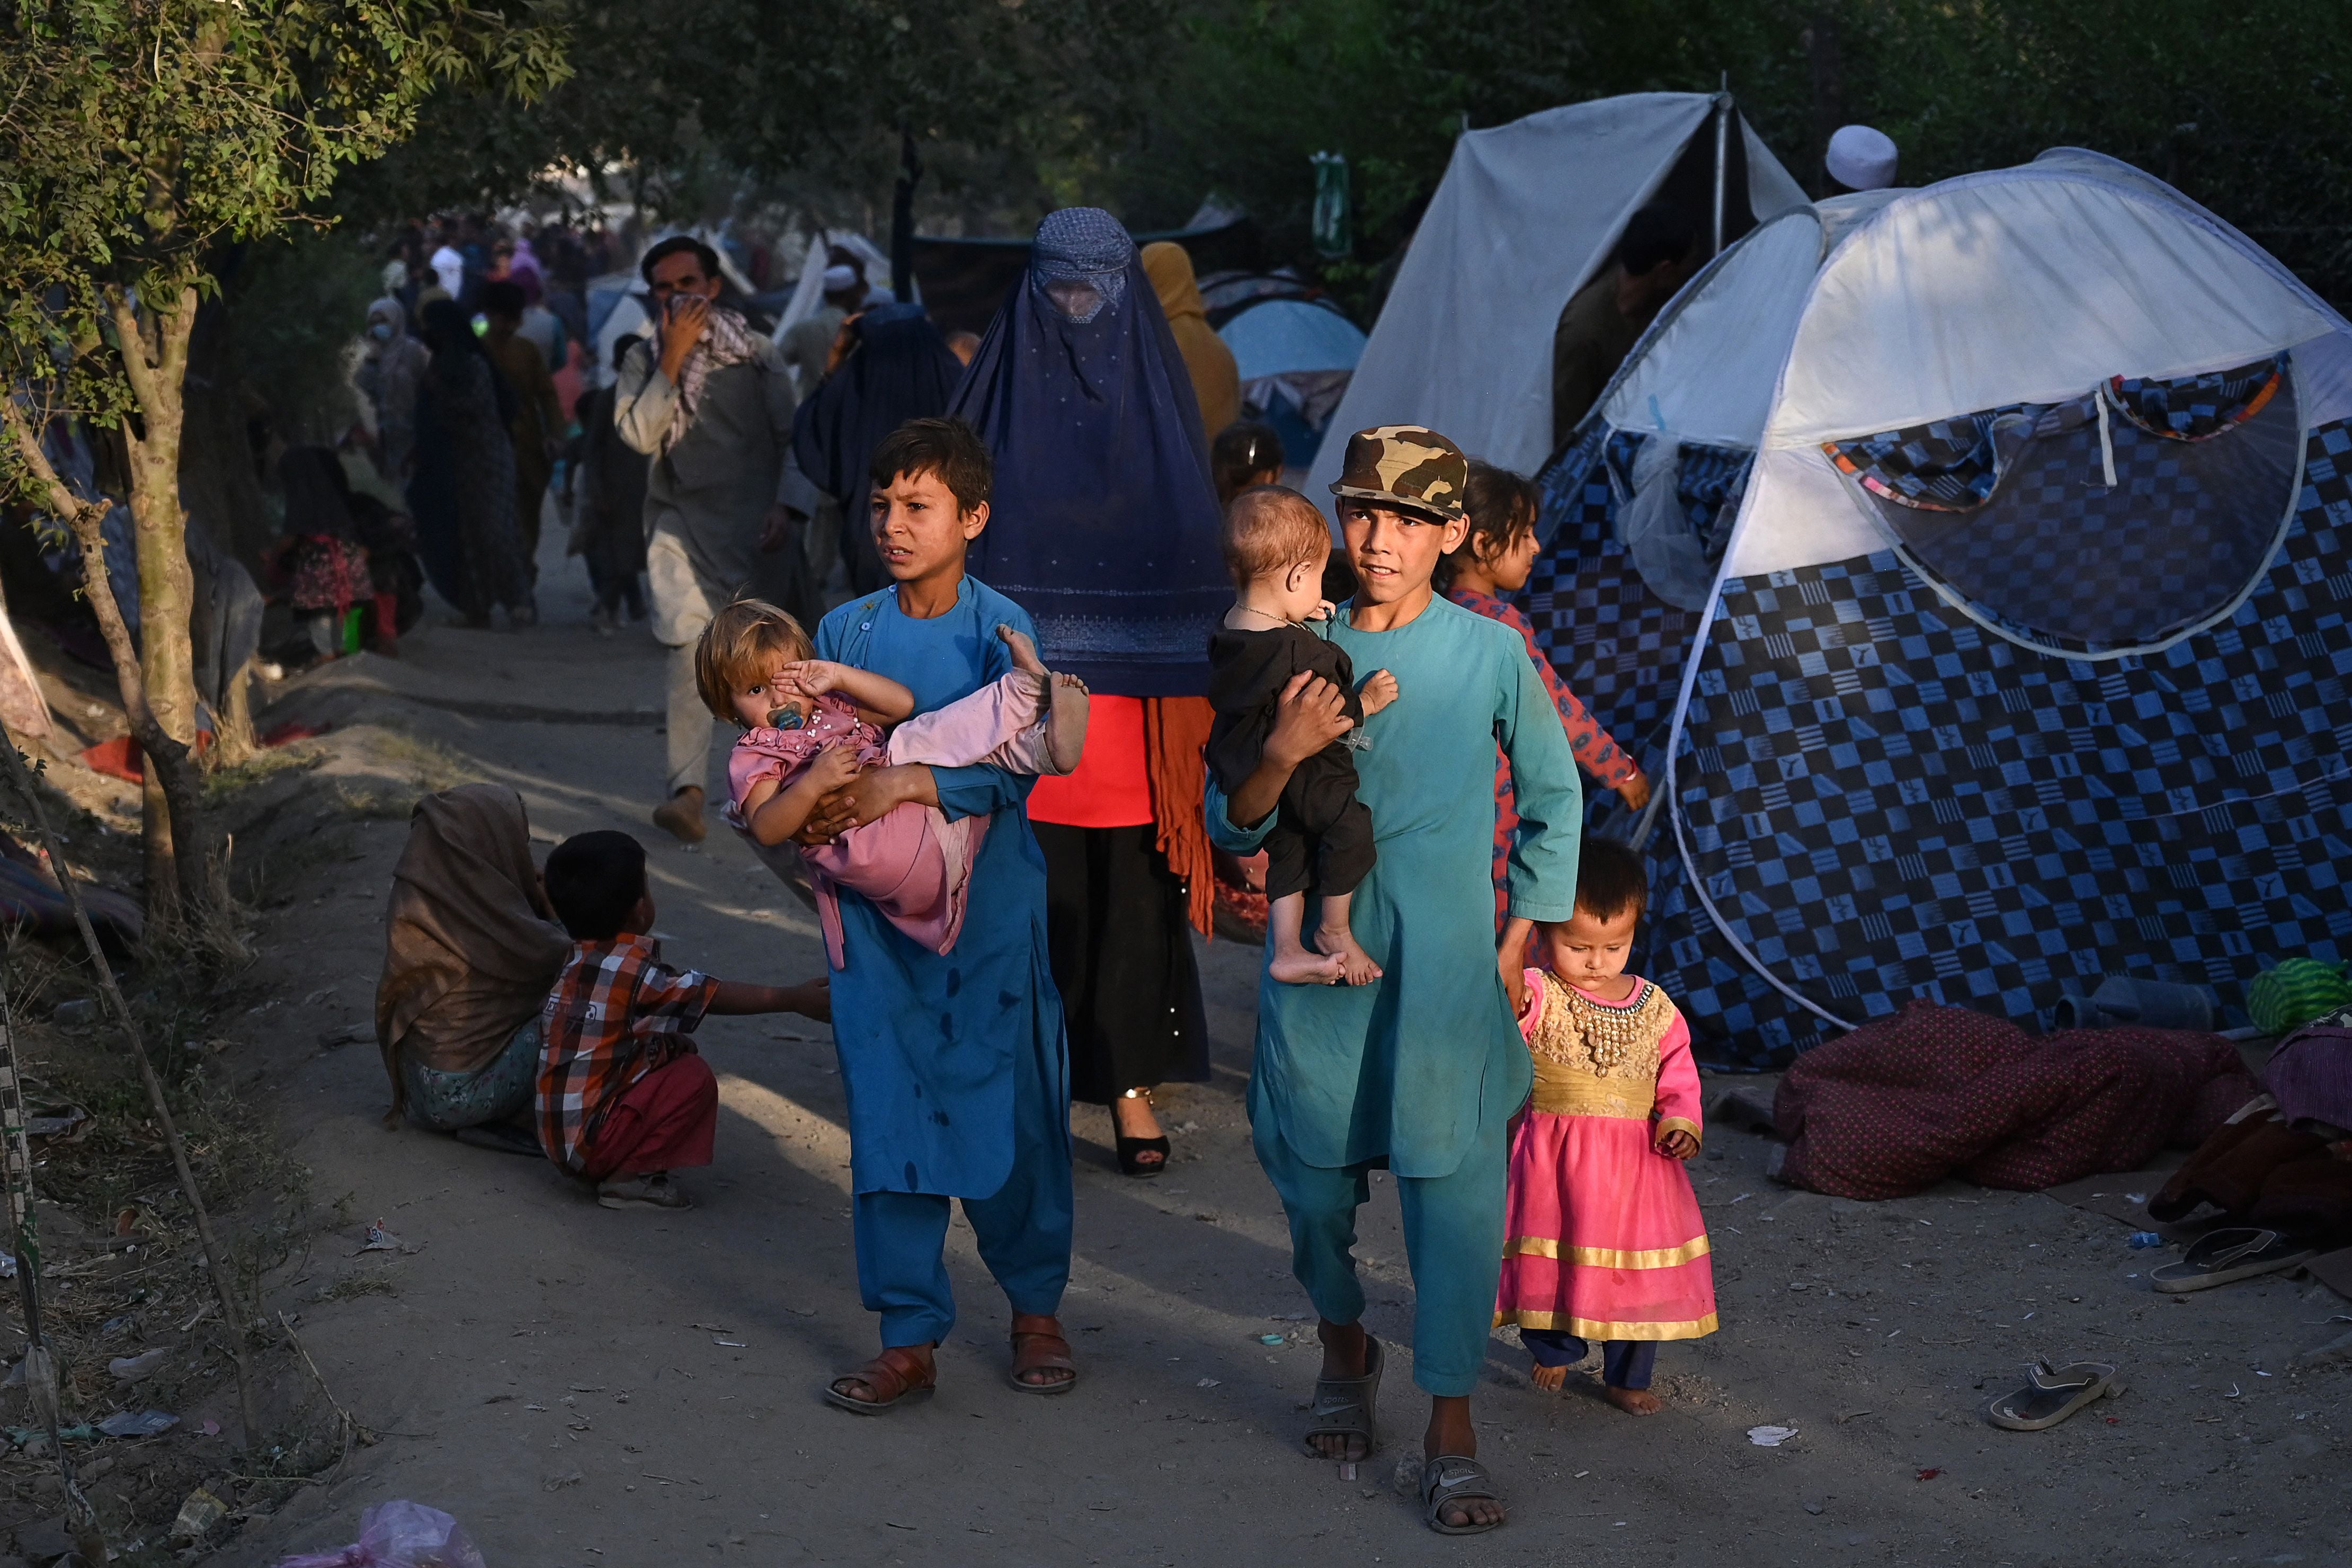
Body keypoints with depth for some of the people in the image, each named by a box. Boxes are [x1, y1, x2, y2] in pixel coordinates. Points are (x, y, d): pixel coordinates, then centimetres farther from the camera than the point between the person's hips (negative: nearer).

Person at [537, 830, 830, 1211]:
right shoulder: (632, 971, -20)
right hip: (589, 1139, -9)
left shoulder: (580, 959, 7)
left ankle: (625, 1167, 8)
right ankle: (629, 1176, -9)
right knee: (694, 1076, -11)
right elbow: (716, 995, -14)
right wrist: (795, 999, -8)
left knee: (676, 1052, 16)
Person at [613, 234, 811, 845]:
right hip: (683, 522, -1)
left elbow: (790, 438, 6)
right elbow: (639, 433, -8)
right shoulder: (643, 361, 8)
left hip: (755, 520, 1)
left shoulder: (757, 354, 6)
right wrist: (673, 360, -11)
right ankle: (688, 789, -22)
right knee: (691, 648, -16)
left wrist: (783, 507, -6)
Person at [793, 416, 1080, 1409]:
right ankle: (909, 1336, 10)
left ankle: (1035, 1308, 24)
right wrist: (811, 815, -14)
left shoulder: (1002, 631, -4)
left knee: (1011, 1111, 5)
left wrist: (905, 786, -27)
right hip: (878, 914, 3)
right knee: (889, 1120, 2)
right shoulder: (846, 631, 5)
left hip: (991, 907, -2)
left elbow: (1012, 766, -15)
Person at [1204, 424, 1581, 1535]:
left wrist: (1518, 945, 8)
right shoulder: (1301, 657, 1)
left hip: (1447, 973, -2)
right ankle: (1343, 1348, 40)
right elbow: (1233, 829, 1)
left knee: (1454, 1186, -6)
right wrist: (1283, 753, -18)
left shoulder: (1492, 656, -3)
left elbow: (1554, 801, 11)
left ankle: (1451, 1432, 4)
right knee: (1313, 1177, 11)